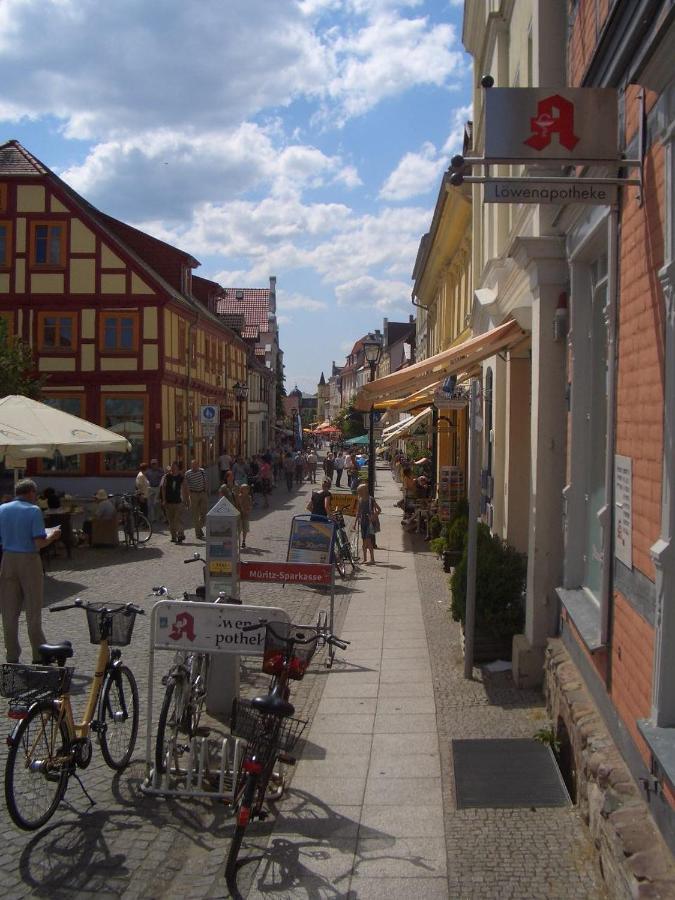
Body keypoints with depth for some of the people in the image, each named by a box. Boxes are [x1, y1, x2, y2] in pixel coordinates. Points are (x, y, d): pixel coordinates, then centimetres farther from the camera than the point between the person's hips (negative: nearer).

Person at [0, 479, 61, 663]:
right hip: (29, 560, -4)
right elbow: (39, 543, -17)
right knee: (33, 612, 6)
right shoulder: (33, 511, -10)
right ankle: (39, 657, 12)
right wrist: (52, 536, 2)